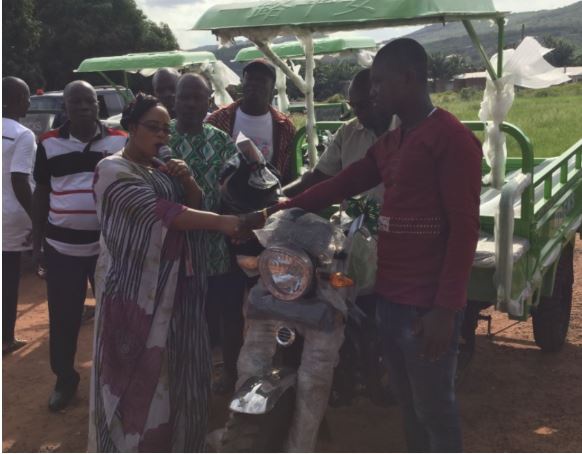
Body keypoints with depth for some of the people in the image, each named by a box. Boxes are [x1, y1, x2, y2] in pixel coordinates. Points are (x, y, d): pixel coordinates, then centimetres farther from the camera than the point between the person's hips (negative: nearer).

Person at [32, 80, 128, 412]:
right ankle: (65, 380, 28)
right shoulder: (49, 144, 2)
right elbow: (41, 194, 9)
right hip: (61, 247, 1)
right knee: (63, 319, 9)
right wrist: (37, 242, 7)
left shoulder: (121, 141, 0)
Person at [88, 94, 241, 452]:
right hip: (136, 286, -8)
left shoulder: (162, 168, 15)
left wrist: (187, 179, -9)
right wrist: (220, 222, -29)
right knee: (139, 374, -2)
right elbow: (159, 211, -24)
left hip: (175, 284, 8)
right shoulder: (113, 170, -11)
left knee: (176, 368, 14)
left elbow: (195, 204, 12)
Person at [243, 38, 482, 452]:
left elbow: (464, 228, -16)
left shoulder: (452, 138, -12)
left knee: (434, 411, 4)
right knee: (409, 405, 19)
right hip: (389, 297, 8)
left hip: (427, 306, -8)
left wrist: (445, 309, -20)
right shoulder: (390, 143, 15)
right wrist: (271, 214, 14)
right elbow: (338, 186, 17)